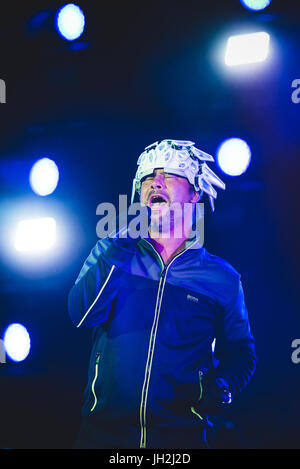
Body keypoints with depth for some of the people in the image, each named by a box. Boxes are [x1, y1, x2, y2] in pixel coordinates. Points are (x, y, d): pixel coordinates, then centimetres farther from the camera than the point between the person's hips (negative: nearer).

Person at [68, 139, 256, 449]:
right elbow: (82, 315, -10)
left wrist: (221, 385, -11)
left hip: (181, 434, 0)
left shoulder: (222, 278, 3)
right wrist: (119, 247, -15)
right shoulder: (109, 252, 5)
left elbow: (239, 351, 9)